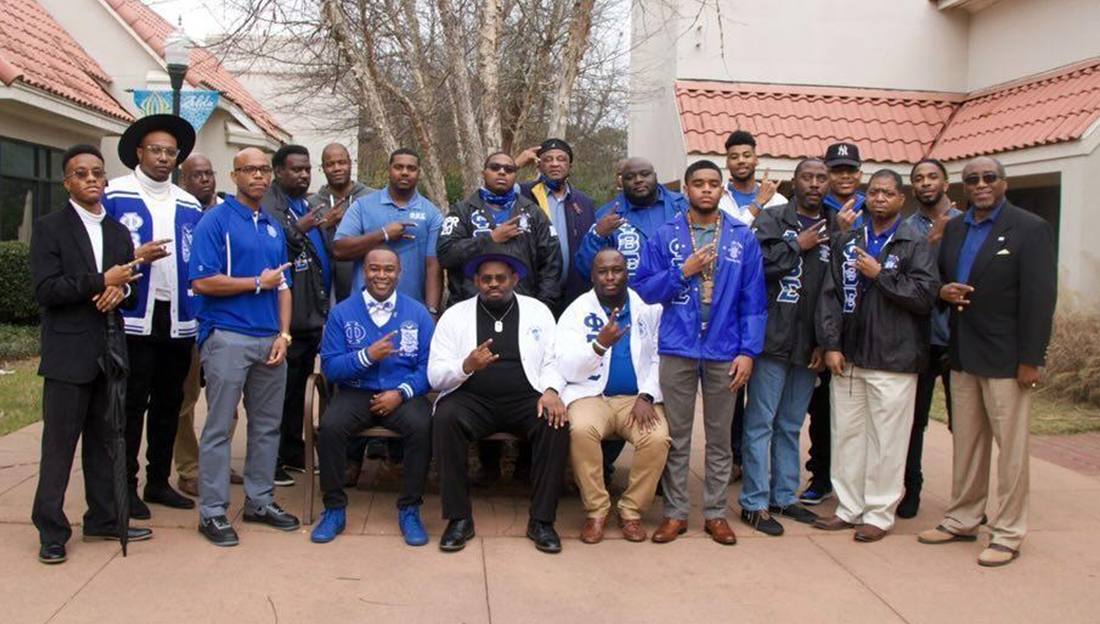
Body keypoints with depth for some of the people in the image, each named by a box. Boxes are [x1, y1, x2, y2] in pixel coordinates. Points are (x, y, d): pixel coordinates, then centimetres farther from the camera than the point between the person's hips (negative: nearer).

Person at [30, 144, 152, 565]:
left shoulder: (118, 232, 14)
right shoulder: (49, 229, -3)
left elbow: (133, 290, 14)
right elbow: (45, 290, -13)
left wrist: (121, 290, -8)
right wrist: (101, 282, -17)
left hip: (109, 353, 5)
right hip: (69, 355, -5)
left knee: (104, 442, 13)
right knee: (59, 446, 1)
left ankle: (103, 520, 23)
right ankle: (51, 531, 11)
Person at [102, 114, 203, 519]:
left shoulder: (189, 205, 13)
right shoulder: (114, 196, -1)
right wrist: (135, 257, -19)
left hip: (179, 319, 5)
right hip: (134, 318, -5)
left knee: (169, 403, 12)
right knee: (132, 404, 0)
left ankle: (159, 481, 24)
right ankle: (126, 486, 10)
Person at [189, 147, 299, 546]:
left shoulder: (274, 228, 16)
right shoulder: (216, 221, -4)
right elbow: (202, 282, -14)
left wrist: (283, 335, 4)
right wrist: (258, 282, -9)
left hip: (270, 340, 7)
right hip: (228, 337, -6)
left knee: (268, 425, 11)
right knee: (219, 427, -1)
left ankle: (260, 501, 22)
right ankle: (212, 512, 7)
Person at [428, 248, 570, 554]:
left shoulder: (538, 311, 12)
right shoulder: (455, 315, 8)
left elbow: (553, 361, 9)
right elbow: (435, 375, 2)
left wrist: (550, 390, -14)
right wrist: (466, 366, -19)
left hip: (526, 399, 1)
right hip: (472, 399, 0)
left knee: (556, 424, -29)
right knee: (445, 419, -31)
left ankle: (541, 519, -16)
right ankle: (459, 519, -20)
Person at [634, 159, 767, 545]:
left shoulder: (743, 238, 4)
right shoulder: (666, 235, 3)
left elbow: (754, 300, 2)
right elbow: (645, 289, -1)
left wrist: (749, 350, -5)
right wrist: (683, 271, -13)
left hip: (725, 351, 1)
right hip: (677, 349, 0)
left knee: (720, 437, 9)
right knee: (676, 437, 6)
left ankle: (716, 513, 21)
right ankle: (675, 513, 17)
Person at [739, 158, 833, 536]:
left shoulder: (833, 230, 12)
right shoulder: (772, 219, 0)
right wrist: (798, 246, -9)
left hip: (809, 345, 5)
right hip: (773, 338, -5)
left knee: (791, 426, 14)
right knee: (761, 423, 0)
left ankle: (785, 496, 25)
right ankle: (755, 503, 8)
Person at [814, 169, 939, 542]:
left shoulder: (914, 244, 0)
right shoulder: (847, 242, 12)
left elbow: (926, 295, -12)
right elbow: (830, 295, 8)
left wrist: (879, 274, -12)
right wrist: (831, 344, 0)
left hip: (892, 360, -4)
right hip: (848, 357, 4)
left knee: (886, 440, 1)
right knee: (846, 434, 10)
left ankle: (879, 514, 13)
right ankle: (849, 508, 22)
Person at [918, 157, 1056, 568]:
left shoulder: (1029, 229, -7)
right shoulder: (954, 229, 11)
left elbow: (1039, 298, -12)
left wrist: (1030, 360, -16)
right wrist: (942, 291, -5)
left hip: (1006, 358, -6)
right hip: (963, 356, 6)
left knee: (1010, 447, 2)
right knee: (965, 442, 14)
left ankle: (1008, 534, 12)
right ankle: (962, 521, 26)